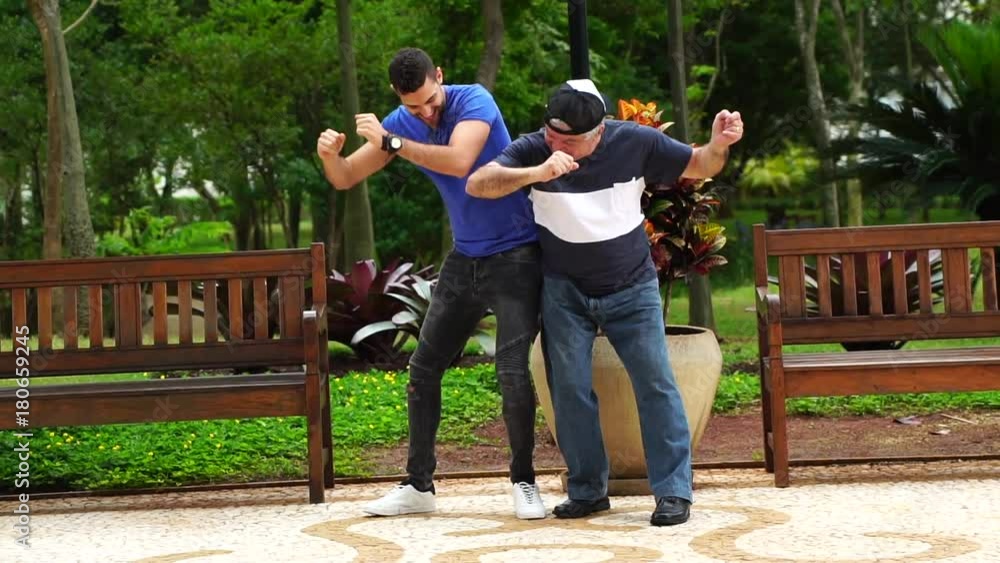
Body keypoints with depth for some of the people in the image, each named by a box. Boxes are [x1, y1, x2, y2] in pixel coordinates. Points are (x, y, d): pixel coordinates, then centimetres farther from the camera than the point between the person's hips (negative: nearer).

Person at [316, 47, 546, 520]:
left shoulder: (474, 100, -17)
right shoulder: (400, 123, 0)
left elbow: (458, 161, -35)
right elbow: (345, 179, 1)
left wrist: (390, 143, -33)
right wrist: (328, 154, -21)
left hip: (515, 255, -6)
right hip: (464, 259, 7)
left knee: (512, 370, -14)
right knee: (424, 368, 5)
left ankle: (524, 483, 1)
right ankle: (418, 485, 14)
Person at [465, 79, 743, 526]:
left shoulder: (635, 142, -13)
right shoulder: (534, 150, -15)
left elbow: (699, 167, 0)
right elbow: (477, 184, -27)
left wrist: (719, 145, -23)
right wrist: (538, 173, -41)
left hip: (632, 289, 0)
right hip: (565, 291, 1)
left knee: (655, 383, -6)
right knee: (569, 389, -1)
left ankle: (674, 491, -1)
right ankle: (587, 490, 11)